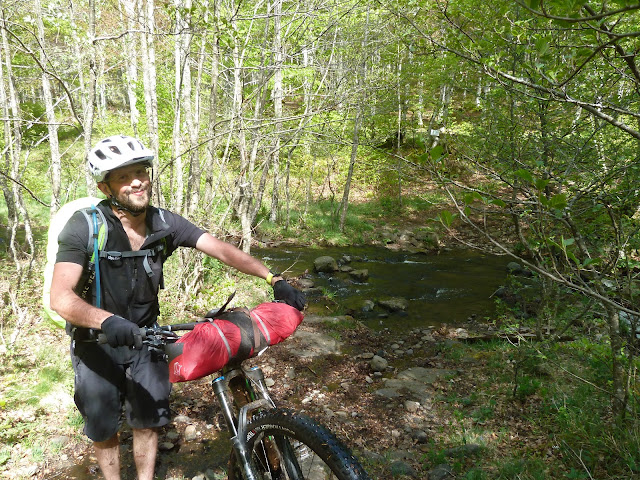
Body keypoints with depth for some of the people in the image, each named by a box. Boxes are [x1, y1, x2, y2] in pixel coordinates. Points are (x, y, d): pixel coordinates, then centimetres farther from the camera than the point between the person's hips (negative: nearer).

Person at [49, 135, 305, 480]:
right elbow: (60, 297, -32)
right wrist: (107, 320, -51)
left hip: (145, 338, 3)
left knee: (148, 422, 11)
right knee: (104, 429, 12)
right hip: (97, 343, -2)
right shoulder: (85, 227, -24)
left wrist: (275, 280, -24)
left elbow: (222, 250, -15)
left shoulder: (165, 223, -12)